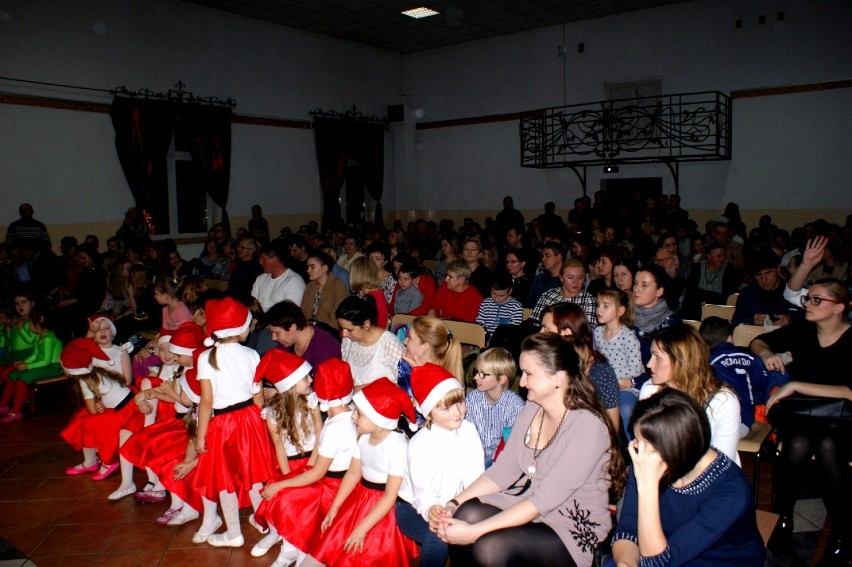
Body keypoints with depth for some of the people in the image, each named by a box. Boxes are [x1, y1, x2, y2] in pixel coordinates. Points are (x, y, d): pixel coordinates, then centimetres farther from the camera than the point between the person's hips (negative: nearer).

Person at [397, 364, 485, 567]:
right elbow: (422, 492, -23)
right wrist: (431, 510, -45)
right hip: (414, 507, -4)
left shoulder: (469, 431, -7)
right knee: (438, 536, -32)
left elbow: (474, 476, -13)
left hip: (451, 505, 5)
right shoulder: (421, 444, -21)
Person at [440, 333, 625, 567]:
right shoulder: (532, 410, 2)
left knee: (490, 546, -30)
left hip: (575, 530, -6)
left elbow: (545, 499, -25)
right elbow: (503, 470, 2)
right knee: (466, 514, -20)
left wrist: (476, 531, -27)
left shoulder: (588, 427, -21)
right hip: (527, 507, 6)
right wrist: (455, 503, -11)